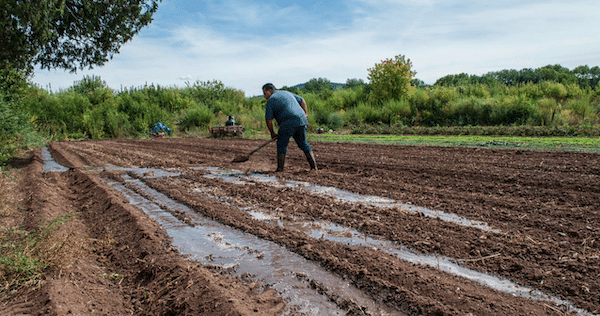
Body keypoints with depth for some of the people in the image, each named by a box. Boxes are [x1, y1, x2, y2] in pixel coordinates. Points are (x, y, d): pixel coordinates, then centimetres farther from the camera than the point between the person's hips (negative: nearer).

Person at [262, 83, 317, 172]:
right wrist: (305, 114, 36)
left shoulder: (270, 100, 6)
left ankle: (280, 169, 5)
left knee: (281, 145, 6)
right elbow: (302, 101, 29)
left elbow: (268, 119, 2)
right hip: (301, 121, 6)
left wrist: (272, 133, 12)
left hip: (288, 123, -6)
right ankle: (313, 165, 12)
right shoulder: (287, 93, 26)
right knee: (303, 144, 15)